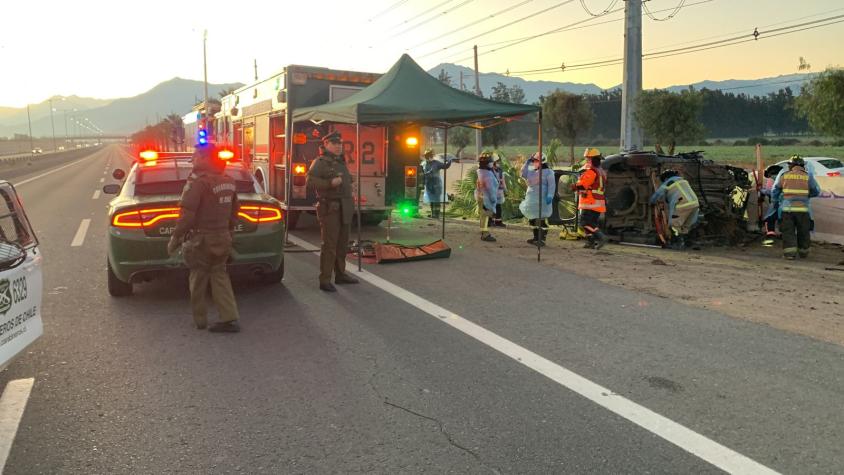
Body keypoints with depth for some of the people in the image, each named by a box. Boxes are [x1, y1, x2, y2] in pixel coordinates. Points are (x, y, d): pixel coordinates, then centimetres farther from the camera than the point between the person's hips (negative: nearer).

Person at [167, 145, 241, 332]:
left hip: (202, 239, -7)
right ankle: (230, 318, 5)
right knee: (219, 275, 13)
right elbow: (234, 213, 17)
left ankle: (200, 320, 18)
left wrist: (175, 238, -12)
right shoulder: (229, 181, 9)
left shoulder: (199, 181, -16)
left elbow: (187, 215, -20)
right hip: (222, 237, 7)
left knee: (198, 280, 7)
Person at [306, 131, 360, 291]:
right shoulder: (320, 162, -6)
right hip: (329, 208, -8)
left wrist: (351, 204, 22)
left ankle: (340, 274, 25)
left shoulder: (341, 163, 19)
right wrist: (330, 183, -27)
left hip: (344, 210, 8)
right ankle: (325, 281, -5)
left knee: (342, 244, 13)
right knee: (329, 245, -9)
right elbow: (310, 180, -18)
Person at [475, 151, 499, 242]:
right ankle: (485, 234, -4)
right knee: (486, 215, -7)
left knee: (484, 215, 18)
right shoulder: (487, 173, -23)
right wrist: (493, 198, -17)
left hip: (482, 196, 11)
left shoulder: (481, 171, 9)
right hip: (486, 198, -11)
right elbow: (490, 187, -23)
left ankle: (484, 233, 27)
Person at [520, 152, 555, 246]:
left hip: (541, 200, -8)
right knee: (533, 219, 14)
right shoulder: (532, 171, 16)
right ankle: (536, 237, 25)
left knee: (541, 220, -10)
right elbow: (523, 174, 6)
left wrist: (550, 196, -22)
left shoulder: (548, 172, -6)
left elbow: (551, 185, -12)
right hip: (532, 199, 8)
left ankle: (542, 239, -7)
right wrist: (527, 163, 4)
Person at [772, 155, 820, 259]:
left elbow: (775, 191, 10)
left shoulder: (783, 174, 5)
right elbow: (816, 191, 10)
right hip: (803, 209, 1)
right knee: (803, 232, 14)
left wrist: (777, 200, 26)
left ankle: (789, 252, -4)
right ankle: (803, 252, 24)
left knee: (788, 231, 4)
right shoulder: (808, 176, 5)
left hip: (787, 209, -1)